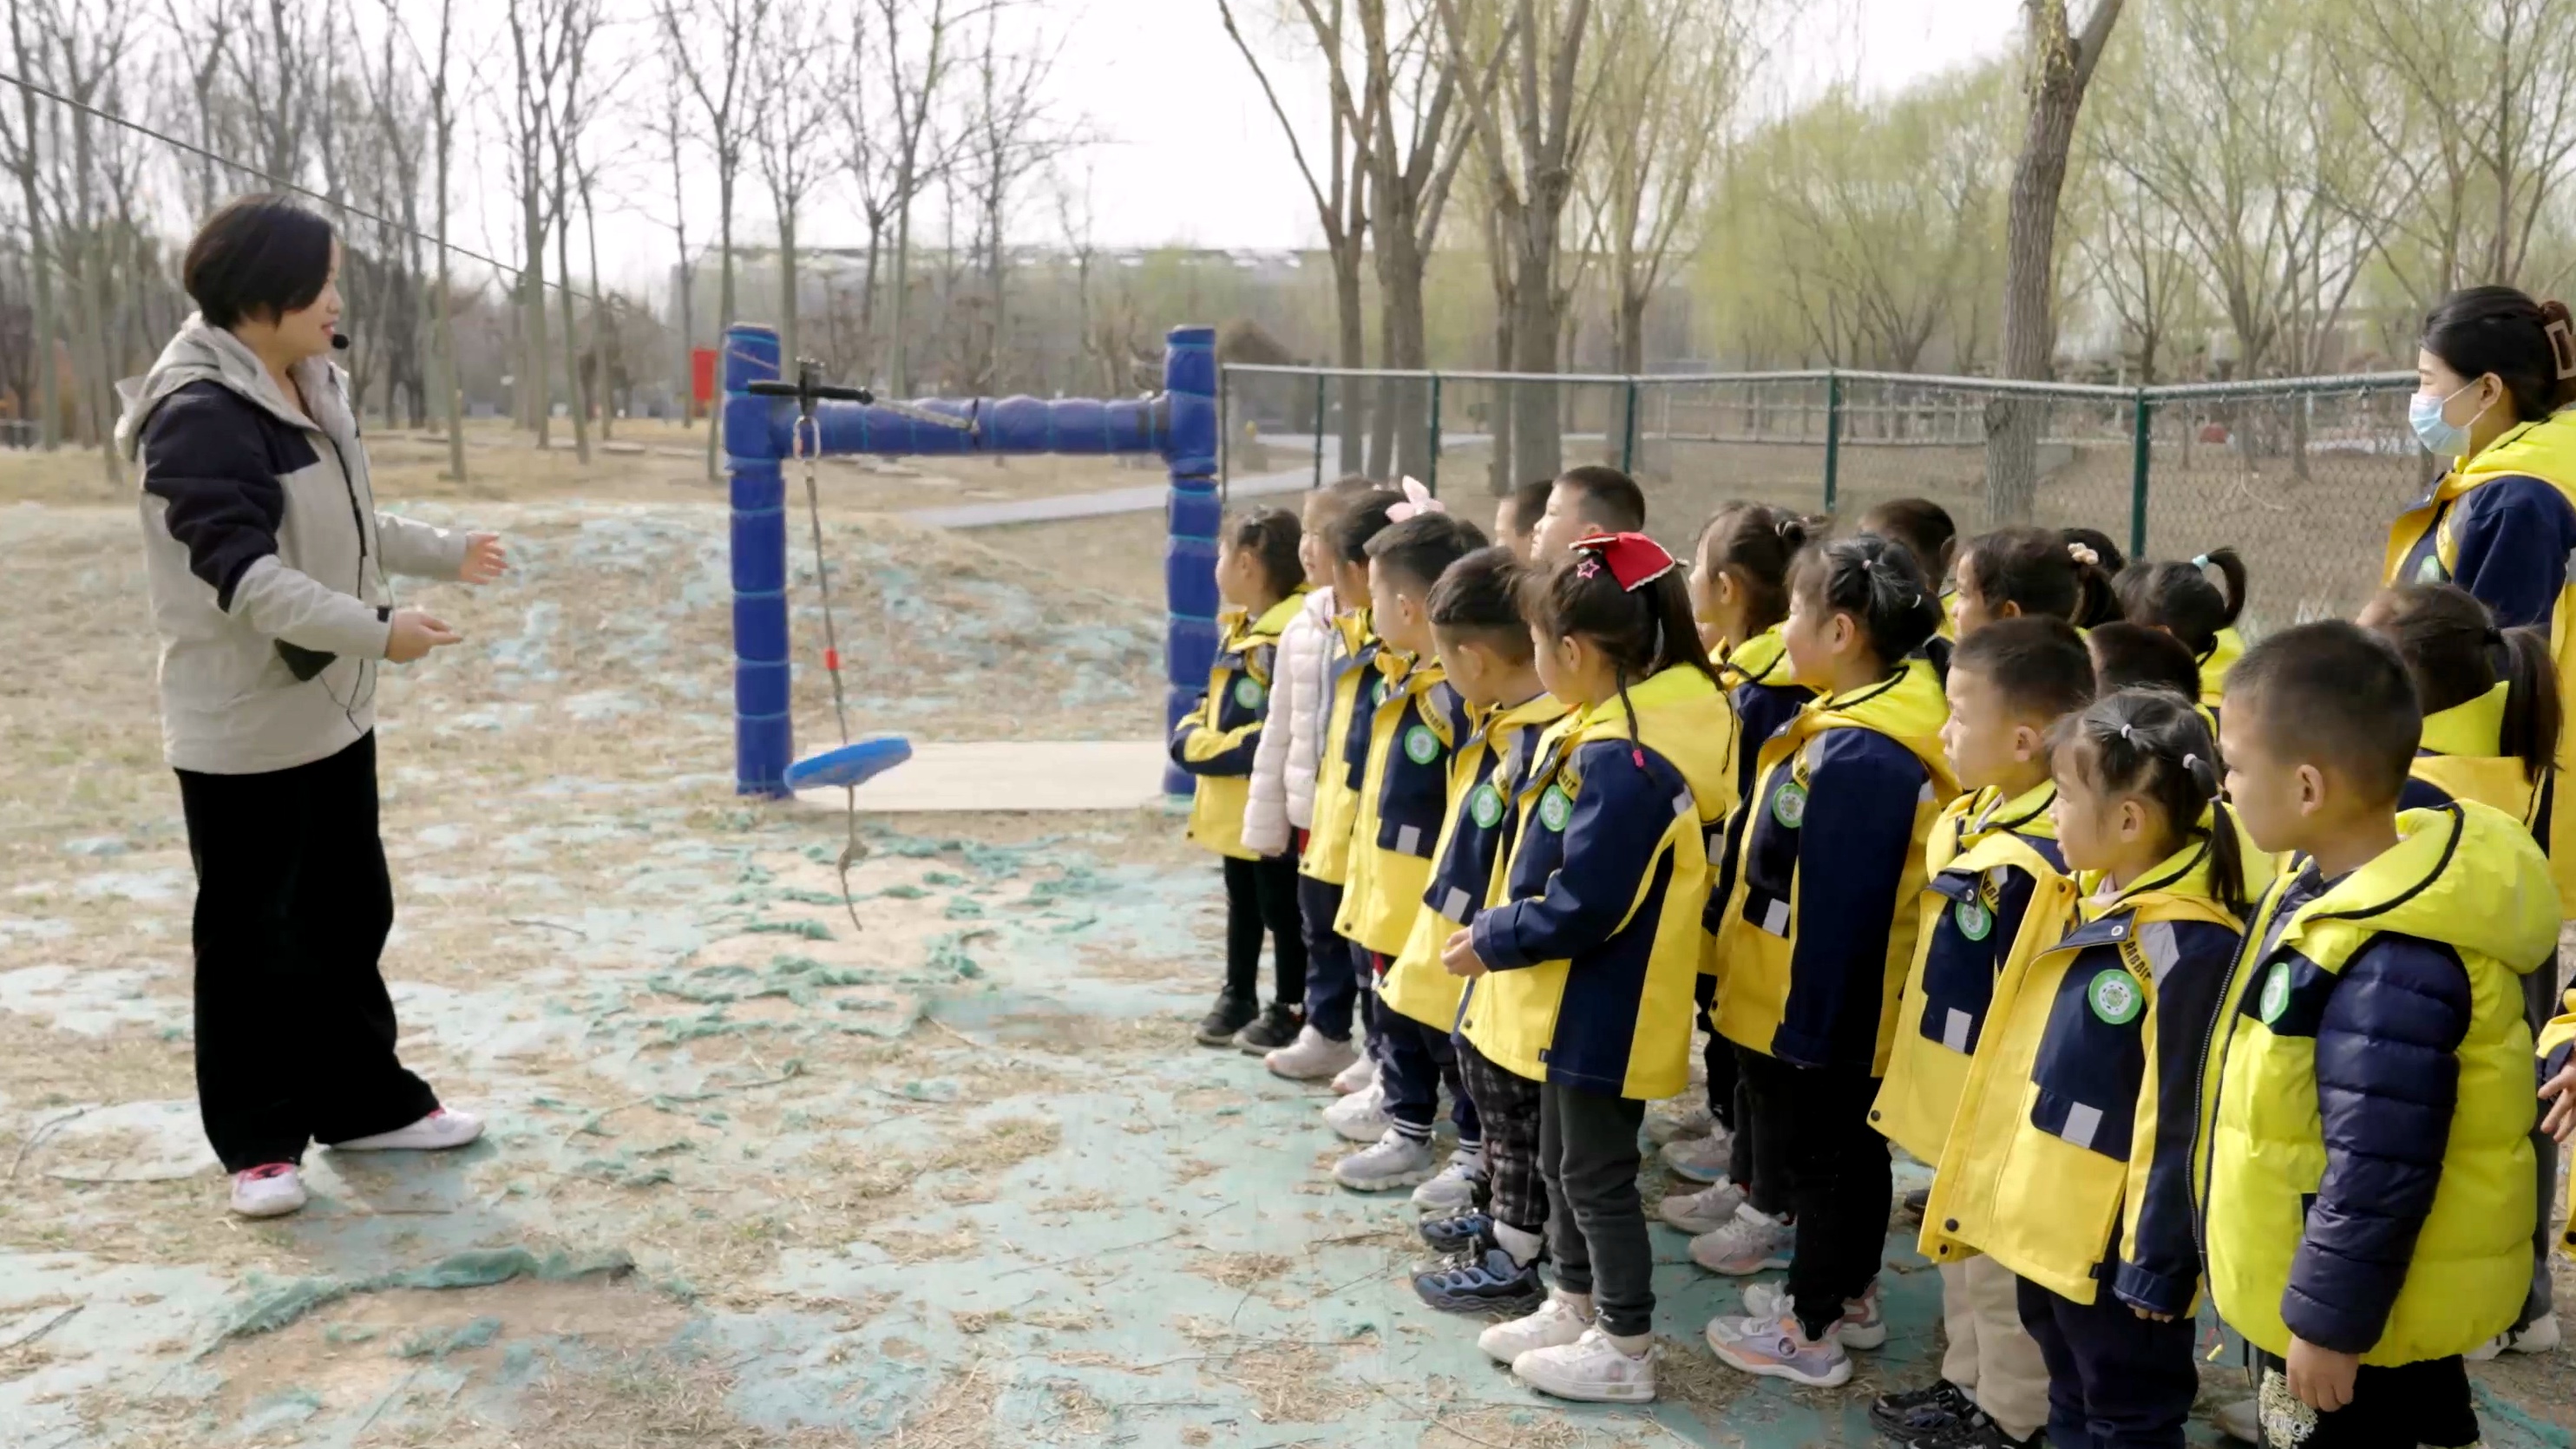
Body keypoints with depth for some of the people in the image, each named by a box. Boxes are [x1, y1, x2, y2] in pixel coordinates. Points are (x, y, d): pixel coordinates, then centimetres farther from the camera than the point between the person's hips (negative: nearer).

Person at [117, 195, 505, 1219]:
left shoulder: (313, 388, 7)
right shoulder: (202, 415, -21)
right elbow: (244, 571, -30)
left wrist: (445, 554, 32)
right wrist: (375, 628, -36)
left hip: (332, 710, 9)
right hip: (240, 726, -9)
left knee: (351, 916, 17)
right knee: (253, 936, 3)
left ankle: (366, 1104, 30)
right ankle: (258, 1142, 16)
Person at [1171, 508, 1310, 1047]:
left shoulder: (1290, 636, -23)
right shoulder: (1240, 629, 10)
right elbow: (1217, 700, 18)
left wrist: (1206, 752, -19)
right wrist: (1190, 734, -3)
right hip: (1233, 802, 9)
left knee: (1281, 909, 7)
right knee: (1241, 902, 21)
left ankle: (1290, 1007, 21)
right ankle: (1238, 995, 35)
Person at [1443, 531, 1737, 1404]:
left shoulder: (1618, 762, -27)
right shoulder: (1624, 733, 4)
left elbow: (1582, 909, -26)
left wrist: (1490, 942, -14)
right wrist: (1501, 932, 12)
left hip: (1600, 1011, -10)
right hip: (1580, 1003, 10)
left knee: (1597, 1173, 4)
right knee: (1564, 1162, 22)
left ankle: (1624, 1350, 18)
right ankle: (1576, 1308, 37)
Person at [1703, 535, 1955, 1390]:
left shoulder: (1857, 756, -28)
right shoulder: (1865, 726, 3)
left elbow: (1834, 910, -26)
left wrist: (1805, 1024, -19)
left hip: (1819, 1011, -9)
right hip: (1842, 1009, 9)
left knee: (1822, 1156, 5)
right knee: (1851, 1148, 21)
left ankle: (1811, 1331, 21)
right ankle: (1850, 1293, 38)